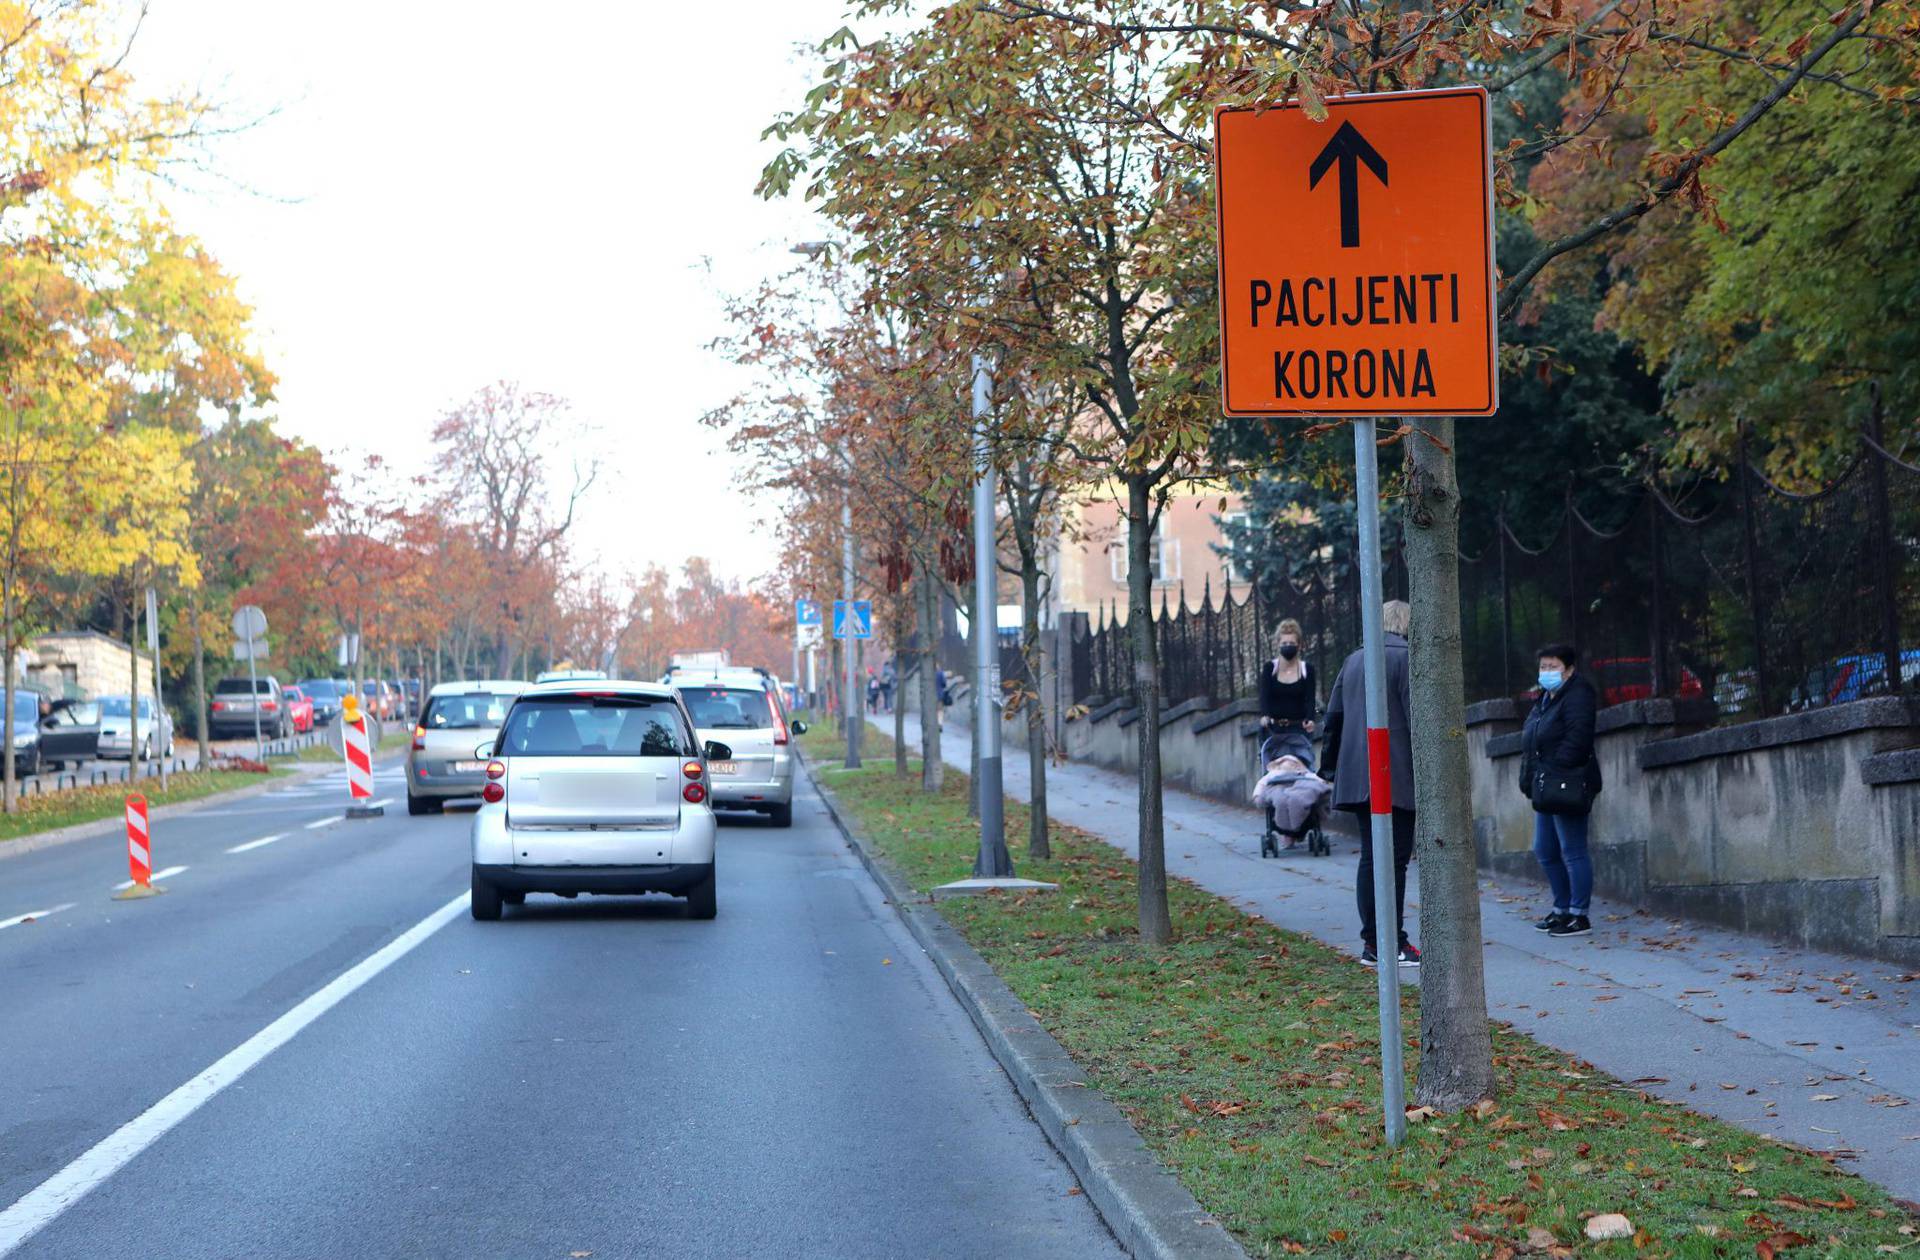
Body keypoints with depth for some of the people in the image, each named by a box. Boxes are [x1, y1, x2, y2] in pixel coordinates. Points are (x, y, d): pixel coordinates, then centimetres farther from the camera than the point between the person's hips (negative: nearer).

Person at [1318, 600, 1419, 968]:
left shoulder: (1354, 661, 16)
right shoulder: (1405, 658, -7)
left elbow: (1333, 718, 19)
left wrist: (1330, 765, 26)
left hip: (1357, 776, 7)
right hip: (1396, 777, -7)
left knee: (1370, 856, 10)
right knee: (1395, 857, -6)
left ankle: (1372, 943, 10)